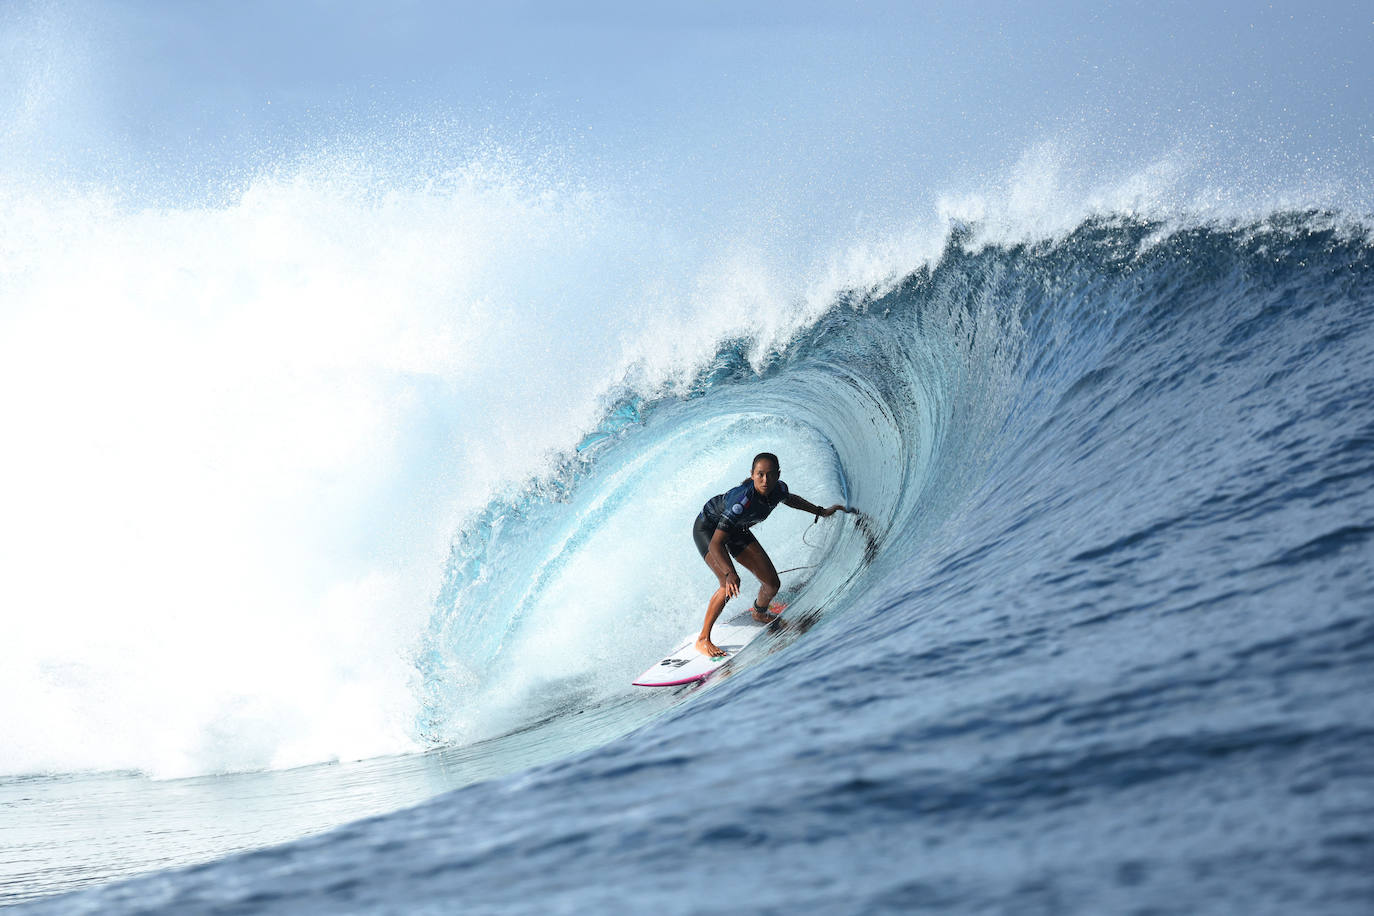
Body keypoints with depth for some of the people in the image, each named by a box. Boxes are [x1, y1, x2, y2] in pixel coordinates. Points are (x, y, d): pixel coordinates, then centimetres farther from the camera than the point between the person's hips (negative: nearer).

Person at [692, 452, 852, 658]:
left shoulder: (778, 489, -21)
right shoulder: (743, 499, -42)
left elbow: (790, 499, 9)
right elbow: (716, 543, -44)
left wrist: (821, 512, 16)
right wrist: (730, 574, -58)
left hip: (737, 530, 7)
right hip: (708, 529, -7)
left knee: (772, 584, 5)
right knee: (729, 586, -27)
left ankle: (760, 613, 40)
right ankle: (703, 640, -13)